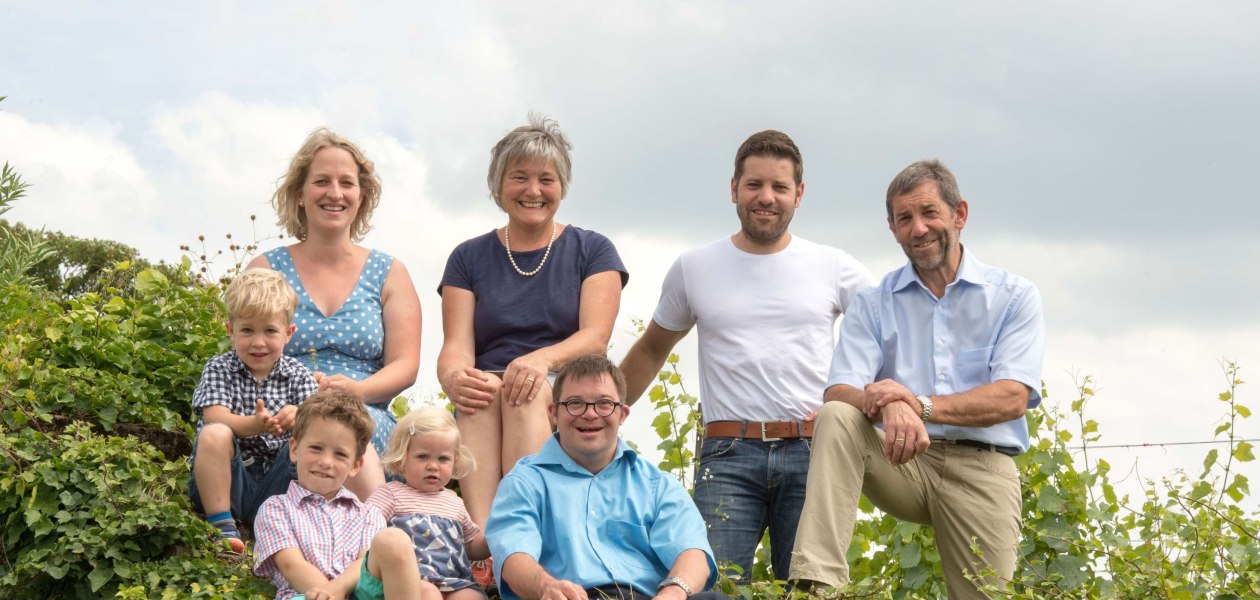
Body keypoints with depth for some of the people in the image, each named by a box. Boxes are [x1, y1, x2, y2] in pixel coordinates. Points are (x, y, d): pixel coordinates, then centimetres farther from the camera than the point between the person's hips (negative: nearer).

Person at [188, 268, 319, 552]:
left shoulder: (297, 376, 7)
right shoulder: (218, 369, 2)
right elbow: (215, 418, -15)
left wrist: (299, 418, -34)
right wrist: (253, 425, -36)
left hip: (273, 484, 1)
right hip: (226, 479, -1)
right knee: (214, 434, -29)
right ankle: (222, 524, -24)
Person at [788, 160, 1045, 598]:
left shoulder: (1014, 296, 4)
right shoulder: (873, 304, 9)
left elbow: (1013, 398, -9)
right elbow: (839, 392, -5)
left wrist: (922, 405, -24)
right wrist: (890, 408, -30)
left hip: (981, 467, 0)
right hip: (903, 462, 1)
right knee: (836, 418, -27)